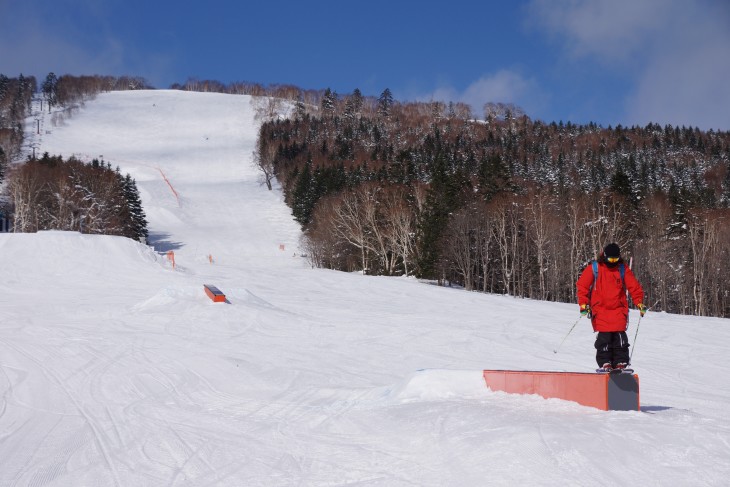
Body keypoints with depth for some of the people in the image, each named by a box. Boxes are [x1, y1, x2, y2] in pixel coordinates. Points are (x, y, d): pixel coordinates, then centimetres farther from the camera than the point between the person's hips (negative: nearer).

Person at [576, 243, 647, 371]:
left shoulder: (623, 269, 7)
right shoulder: (594, 268, 2)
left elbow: (634, 287, 8)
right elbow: (582, 285, 3)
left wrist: (639, 303, -4)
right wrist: (583, 304, -6)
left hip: (618, 309, 1)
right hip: (600, 309, -1)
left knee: (620, 336, -8)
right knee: (604, 337, -9)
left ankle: (621, 363, -4)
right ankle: (605, 363, -3)